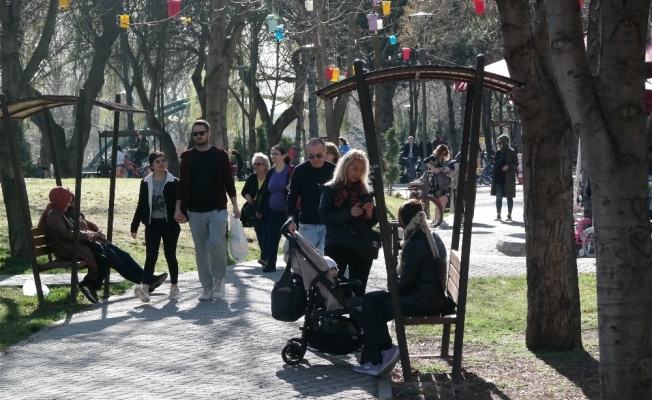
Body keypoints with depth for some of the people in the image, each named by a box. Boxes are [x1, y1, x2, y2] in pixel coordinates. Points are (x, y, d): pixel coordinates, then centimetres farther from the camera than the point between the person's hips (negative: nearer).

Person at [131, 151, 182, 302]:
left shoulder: (174, 183, 0)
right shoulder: (146, 183, 5)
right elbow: (141, 206, 8)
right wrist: (134, 226, 6)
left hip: (170, 224, -1)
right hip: (152, 224, 1)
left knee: (170, 255, 9)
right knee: (151, 256, -9)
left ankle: (174, 287, 22)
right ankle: (145, 288, -22)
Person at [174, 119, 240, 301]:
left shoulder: (220, 155, 1)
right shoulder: (187, 157, 6)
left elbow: (229, 182, 2)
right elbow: (182, 184, 7)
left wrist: (235, 206, -3)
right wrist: (179, 208, 0)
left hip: (217, 209, -2)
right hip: (195, 211, 3)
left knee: (216, 244, -16)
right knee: (201, 250, 4)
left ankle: (219, 279, 4)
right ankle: (207, 286, 11)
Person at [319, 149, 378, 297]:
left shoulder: (366, 191, 10)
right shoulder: (330, 190, 0)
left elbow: (373, 222, 12)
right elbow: (324, 217, -10)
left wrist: (370, 213, -10)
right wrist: (349, 213, -20)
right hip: (337, 246, -3)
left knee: (358, 290, 5)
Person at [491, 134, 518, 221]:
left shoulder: (511, 152, -4)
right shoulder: (498, 152, 10)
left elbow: (516, 164, -3)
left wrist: (508, 166, -21)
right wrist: (493, 177, 11)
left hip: (508, 178, -4)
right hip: (498, 178, 4)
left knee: (509, 196, 4)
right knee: (498, 197, 2)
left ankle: (509, 214, 10)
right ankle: (498, 214, 5)